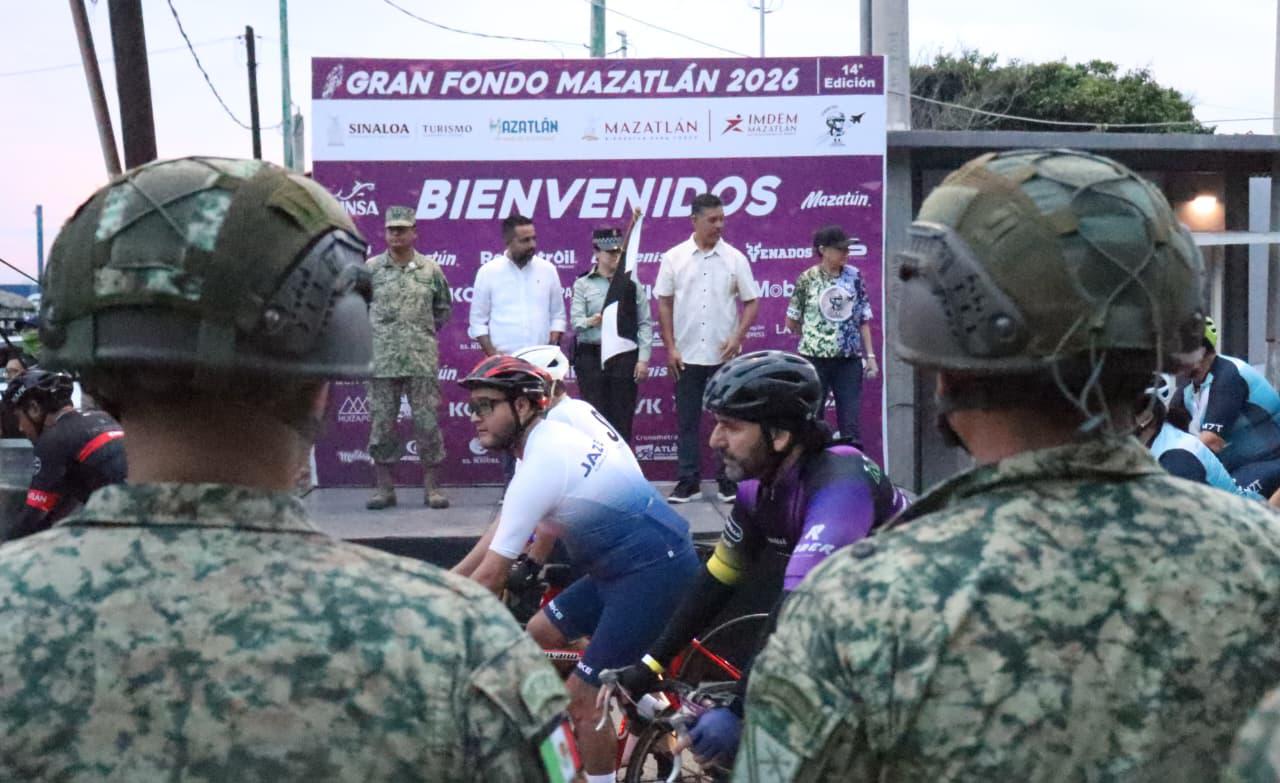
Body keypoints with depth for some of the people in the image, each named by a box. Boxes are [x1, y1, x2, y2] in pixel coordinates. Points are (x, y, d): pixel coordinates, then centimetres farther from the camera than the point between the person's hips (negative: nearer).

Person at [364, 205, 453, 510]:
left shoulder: (431, 269, 5)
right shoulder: (370, 269, 3)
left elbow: (443, 308, 16)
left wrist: (426, 331, 9)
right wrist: (371, 331, 5)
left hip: (422, 359, 0)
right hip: (381, 360, 0)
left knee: (427, 421, 0)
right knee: (382, 422, 3)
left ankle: (431, 487, 8)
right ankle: (384, 487, 12)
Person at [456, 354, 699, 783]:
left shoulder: (541, 466, -21)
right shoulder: (546, 441, 8)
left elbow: (492, 575, -18)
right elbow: (503, 531, 19)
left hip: (654, 571, -10)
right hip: (628, 565, 10)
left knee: (582, 696, -6)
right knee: (538, 635, 17)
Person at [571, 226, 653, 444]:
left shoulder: (632, 283, 9)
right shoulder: (582, 284, 6)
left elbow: (645, 323, 6)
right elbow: (575, 321, -4)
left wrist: (643, 358, -2)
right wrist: (590, 321, -27)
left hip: (625, 356, 1)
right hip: (591, 356, -1)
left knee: (622, 418, 2)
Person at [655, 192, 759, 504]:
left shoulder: (735, 258, 1)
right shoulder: (674, 258, 2)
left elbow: (751, 302, 3)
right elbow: (664, 304, 4)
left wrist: (737, 338, -10)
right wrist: (670, 347, -2)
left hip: (724, 356, 0)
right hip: (686, 357, 0)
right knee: (687, 421, 5)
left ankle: (728, 482, 12)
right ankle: (688, 482, 12)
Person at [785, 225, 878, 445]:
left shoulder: (854, 276, 4)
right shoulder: (808, 278, -4)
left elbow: (863, 320, 8)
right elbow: (791, 323, 5)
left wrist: (870, 355, 4)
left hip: (849, 360, 2)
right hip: (815, 358, -2)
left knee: (851, 423, 2)